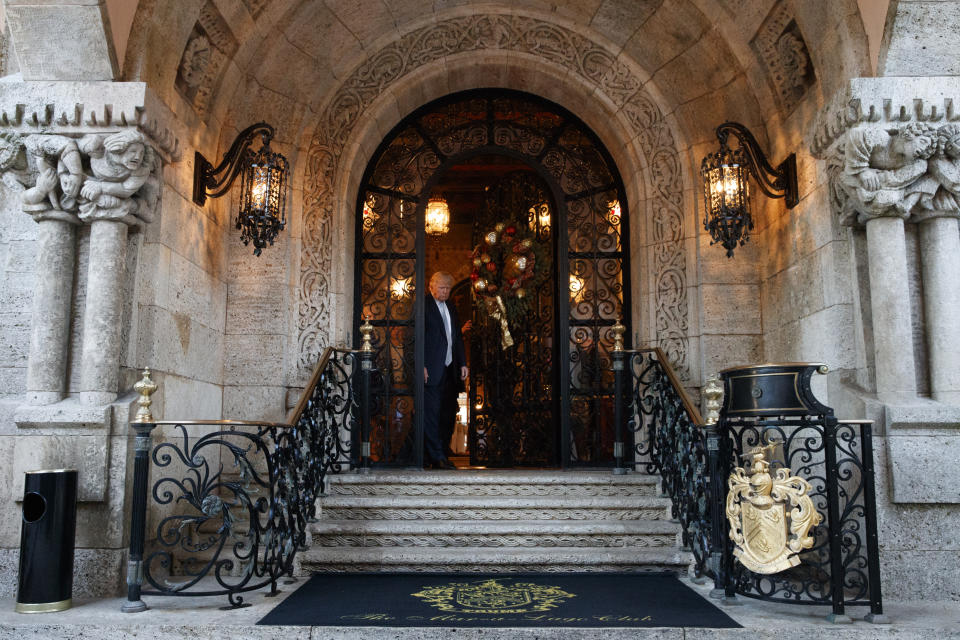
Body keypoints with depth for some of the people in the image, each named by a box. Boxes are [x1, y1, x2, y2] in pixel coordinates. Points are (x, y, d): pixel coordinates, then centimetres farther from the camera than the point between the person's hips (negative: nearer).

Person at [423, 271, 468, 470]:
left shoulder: (451, 309, 20)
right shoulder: (424, 305, -3)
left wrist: (463, 363, 15)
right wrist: (422, 366, -15)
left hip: (449, 370, 7)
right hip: (432, 371, -7)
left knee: (445, 415, 6)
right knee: (432, 414, -7)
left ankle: (441, 455, 12)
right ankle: (437, 458, -5)